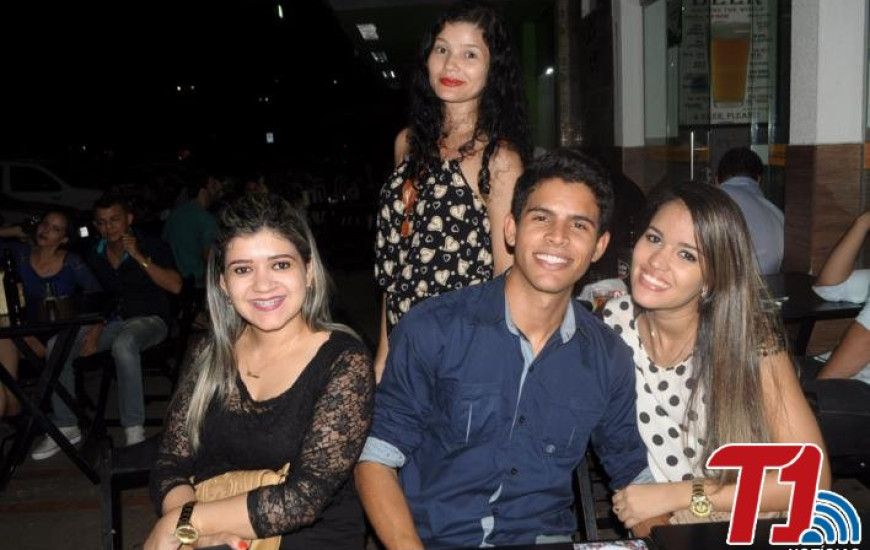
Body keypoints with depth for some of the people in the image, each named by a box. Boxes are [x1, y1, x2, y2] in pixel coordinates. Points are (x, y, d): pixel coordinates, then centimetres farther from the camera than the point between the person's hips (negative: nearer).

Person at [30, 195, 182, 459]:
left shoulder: (152, 247, -4)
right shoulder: (93, 256, 10)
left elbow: (175, 286, -17)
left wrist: (139, 257, -19)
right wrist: (95, 329, -5)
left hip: (149, 319, -5)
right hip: (111, 321, 6)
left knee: (123, 344, -40)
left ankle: (134, 429, -33)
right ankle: (65, 426, -2)